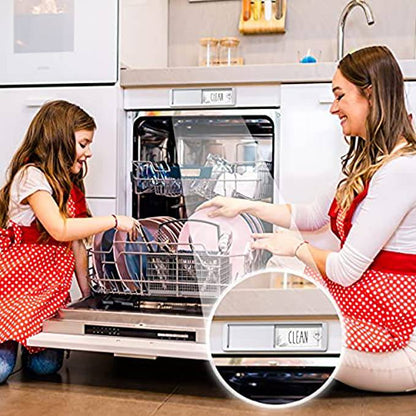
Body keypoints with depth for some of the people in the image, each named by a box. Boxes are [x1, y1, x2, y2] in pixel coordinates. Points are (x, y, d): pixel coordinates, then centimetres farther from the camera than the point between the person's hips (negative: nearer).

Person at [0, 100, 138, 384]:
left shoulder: (69, 186, 15)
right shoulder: (32, 175, -13)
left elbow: (76, 245, 13)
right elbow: (60, 230, -26)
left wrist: (87, 293, 9)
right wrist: (114, 221, -19)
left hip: (51, 288, 7)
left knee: (47, 365, -4)